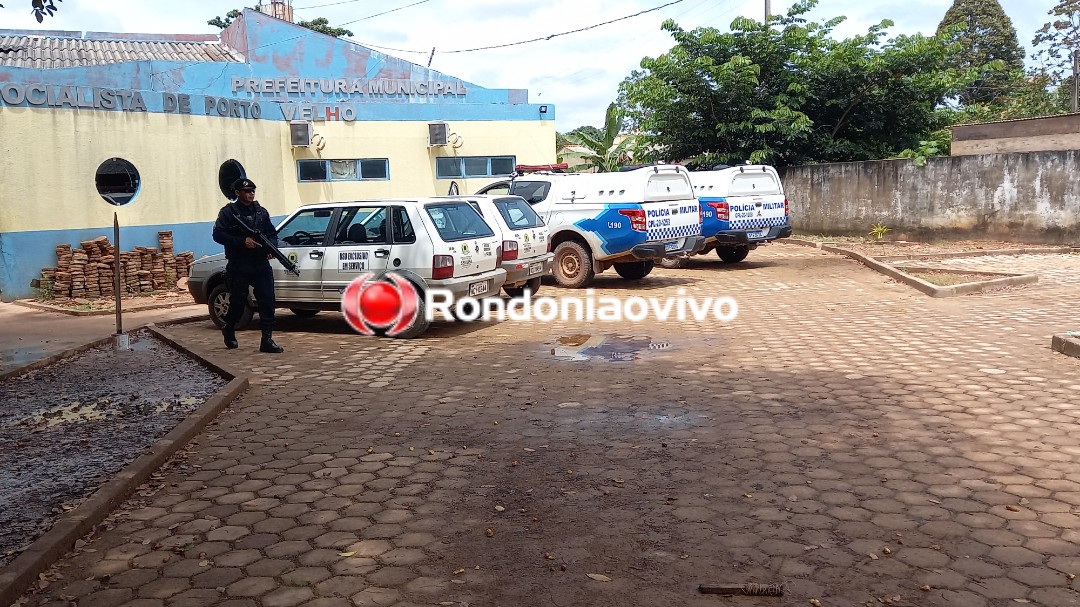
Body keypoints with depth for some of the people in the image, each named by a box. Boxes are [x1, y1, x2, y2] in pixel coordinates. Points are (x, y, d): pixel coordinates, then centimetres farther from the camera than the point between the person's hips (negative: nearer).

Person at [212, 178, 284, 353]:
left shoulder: (261, 212, 14)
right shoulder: (228, 212, -1)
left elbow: (272, 233, 18)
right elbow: (218, 235, -9)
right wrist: (243, 242, -18)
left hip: (261, 264, 4)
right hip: (239, 266, -4)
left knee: (267, 301, -6)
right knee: (238, 301, 6)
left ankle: (267, 340, -4)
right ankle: (229, 329, 34)